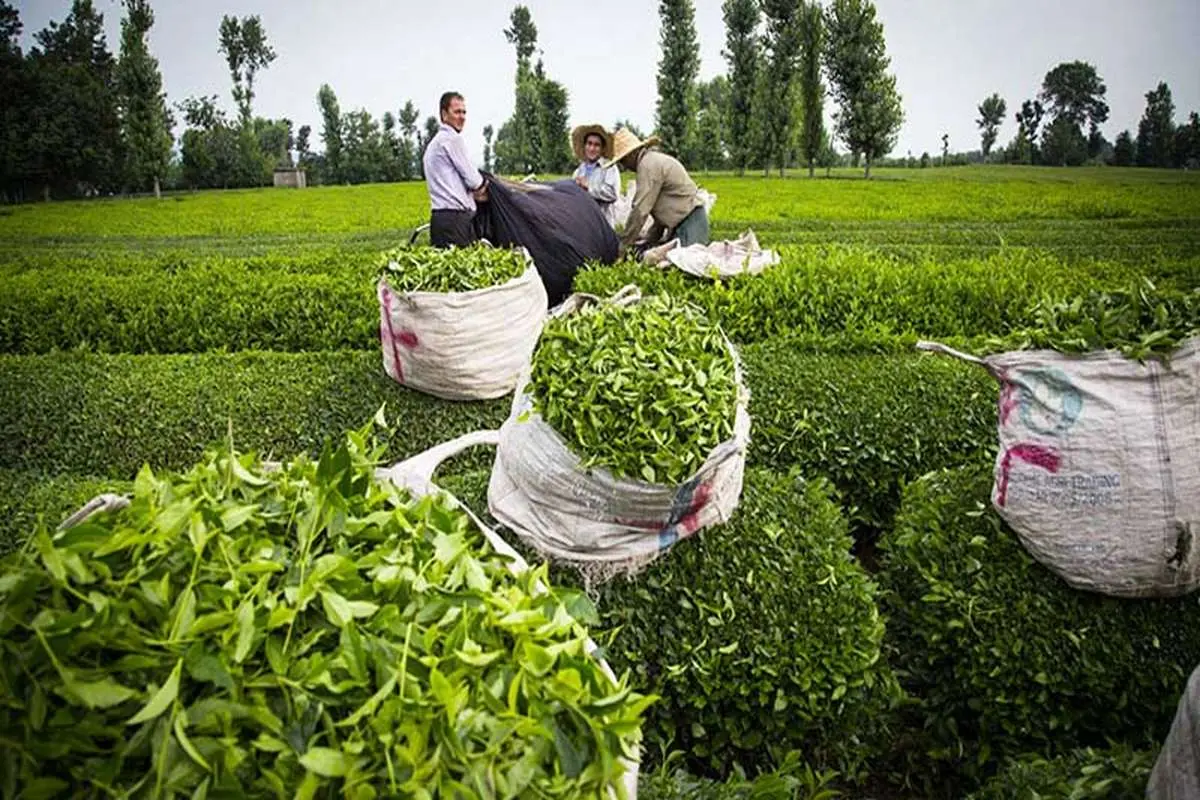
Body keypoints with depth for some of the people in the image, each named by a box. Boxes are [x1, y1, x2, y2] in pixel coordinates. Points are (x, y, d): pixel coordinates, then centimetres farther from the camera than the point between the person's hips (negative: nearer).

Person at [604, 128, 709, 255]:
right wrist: (650, 241, 20)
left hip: (690, 222, -10)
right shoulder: (654, 160, 21)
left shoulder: (648, 164, -12)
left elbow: (640, 210, -17)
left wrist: (622, 245, -11)